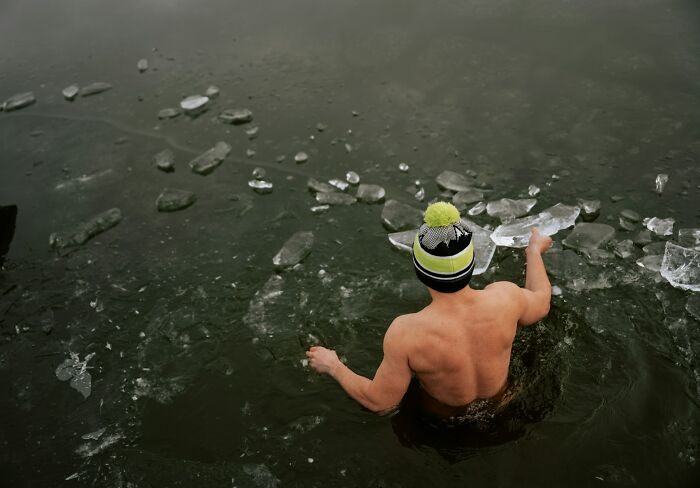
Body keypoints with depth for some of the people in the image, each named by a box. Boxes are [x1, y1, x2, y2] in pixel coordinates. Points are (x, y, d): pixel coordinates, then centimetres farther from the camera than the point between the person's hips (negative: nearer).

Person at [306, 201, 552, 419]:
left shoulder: (406, 333, -41)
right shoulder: (504, 298, -31)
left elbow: (379, 402, -26)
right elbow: (541, 303, -6)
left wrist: (333, 366, -10)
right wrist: (535, 251, 12)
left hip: (445, 416, -2)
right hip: (500, 404, 3)